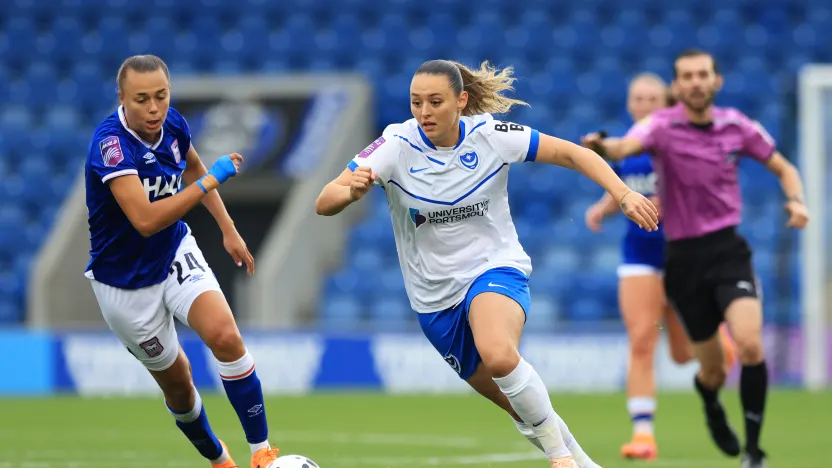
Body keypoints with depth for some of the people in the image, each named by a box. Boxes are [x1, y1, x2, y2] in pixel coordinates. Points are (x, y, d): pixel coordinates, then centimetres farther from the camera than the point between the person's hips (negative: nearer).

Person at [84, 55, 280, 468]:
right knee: (175, 380, 9)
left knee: (224, 335, -22)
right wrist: (210, 181, -35)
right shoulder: (111, 143, -29)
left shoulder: (173, 124, -9)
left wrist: (228, 229, 15)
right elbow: (145, 219, -39)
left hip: (176, 255, 4)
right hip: (126, 281, -4)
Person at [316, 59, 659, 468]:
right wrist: (351, 190, -44)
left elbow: (571, 154, -6)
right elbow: (324, 204, -21)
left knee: (497, 355, -35)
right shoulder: (397, 145, -15)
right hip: (434, 293, 2)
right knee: (514, 404, 9)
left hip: (496, 268, -2)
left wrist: (623, 195, -19)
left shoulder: (489, 136, -14)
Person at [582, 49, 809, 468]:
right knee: (712, 369, 6)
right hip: (683, 257, -1)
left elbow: (784, 169, 16)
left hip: (728, 249, 1)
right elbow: (627, 146, -31)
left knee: (750, 343, -23)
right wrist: (603, 148, -54)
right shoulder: (662, 126, -8)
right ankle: (712, 410, 44)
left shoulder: (737, 126, 2)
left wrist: (796, 201, -5)